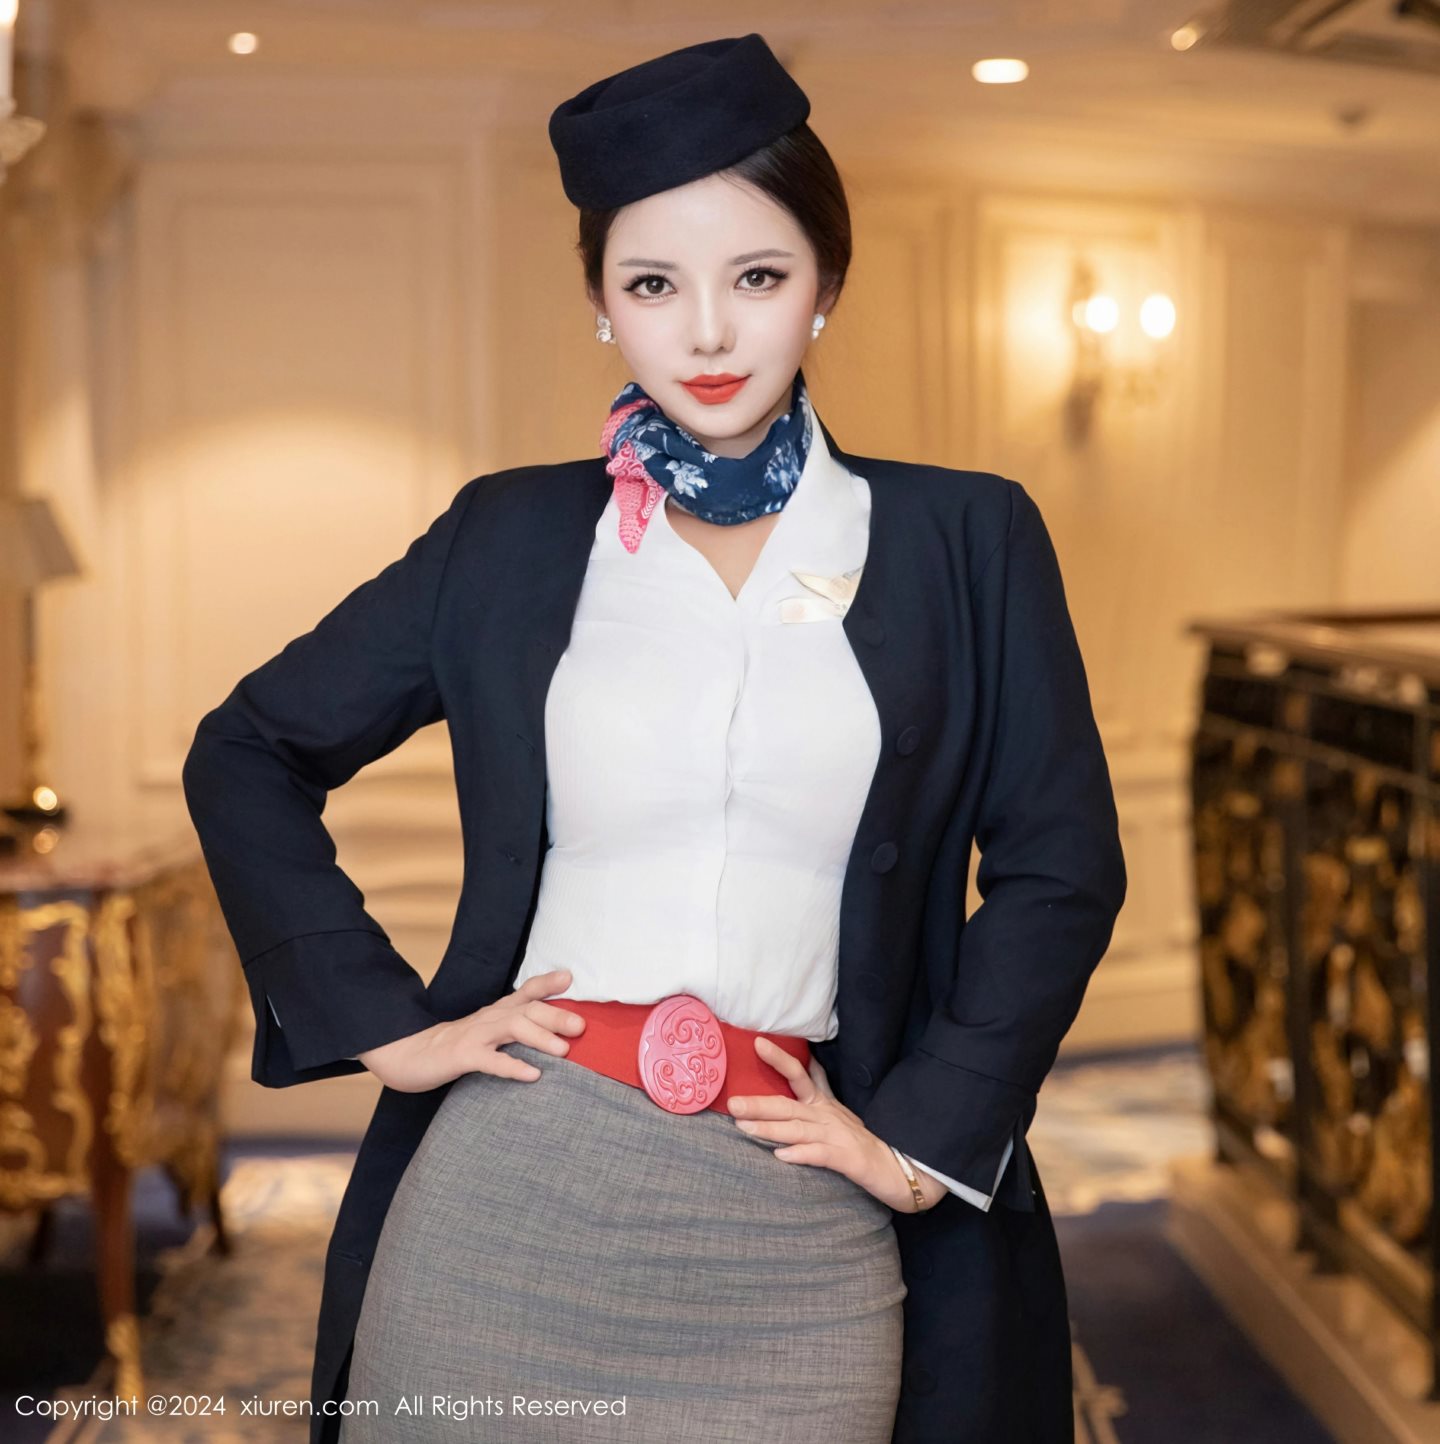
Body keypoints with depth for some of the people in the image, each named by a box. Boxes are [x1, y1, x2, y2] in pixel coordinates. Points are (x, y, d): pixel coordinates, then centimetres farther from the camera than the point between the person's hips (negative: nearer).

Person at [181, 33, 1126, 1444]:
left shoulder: (964, 540, 3)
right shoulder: (513, 537, 5)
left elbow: (1059, 865, 4)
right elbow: (246, 754, 10)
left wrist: (919, 1137, -2)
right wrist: (382, 1022, 2)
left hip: (798, 1234, 0)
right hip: (510, 1188, 1)